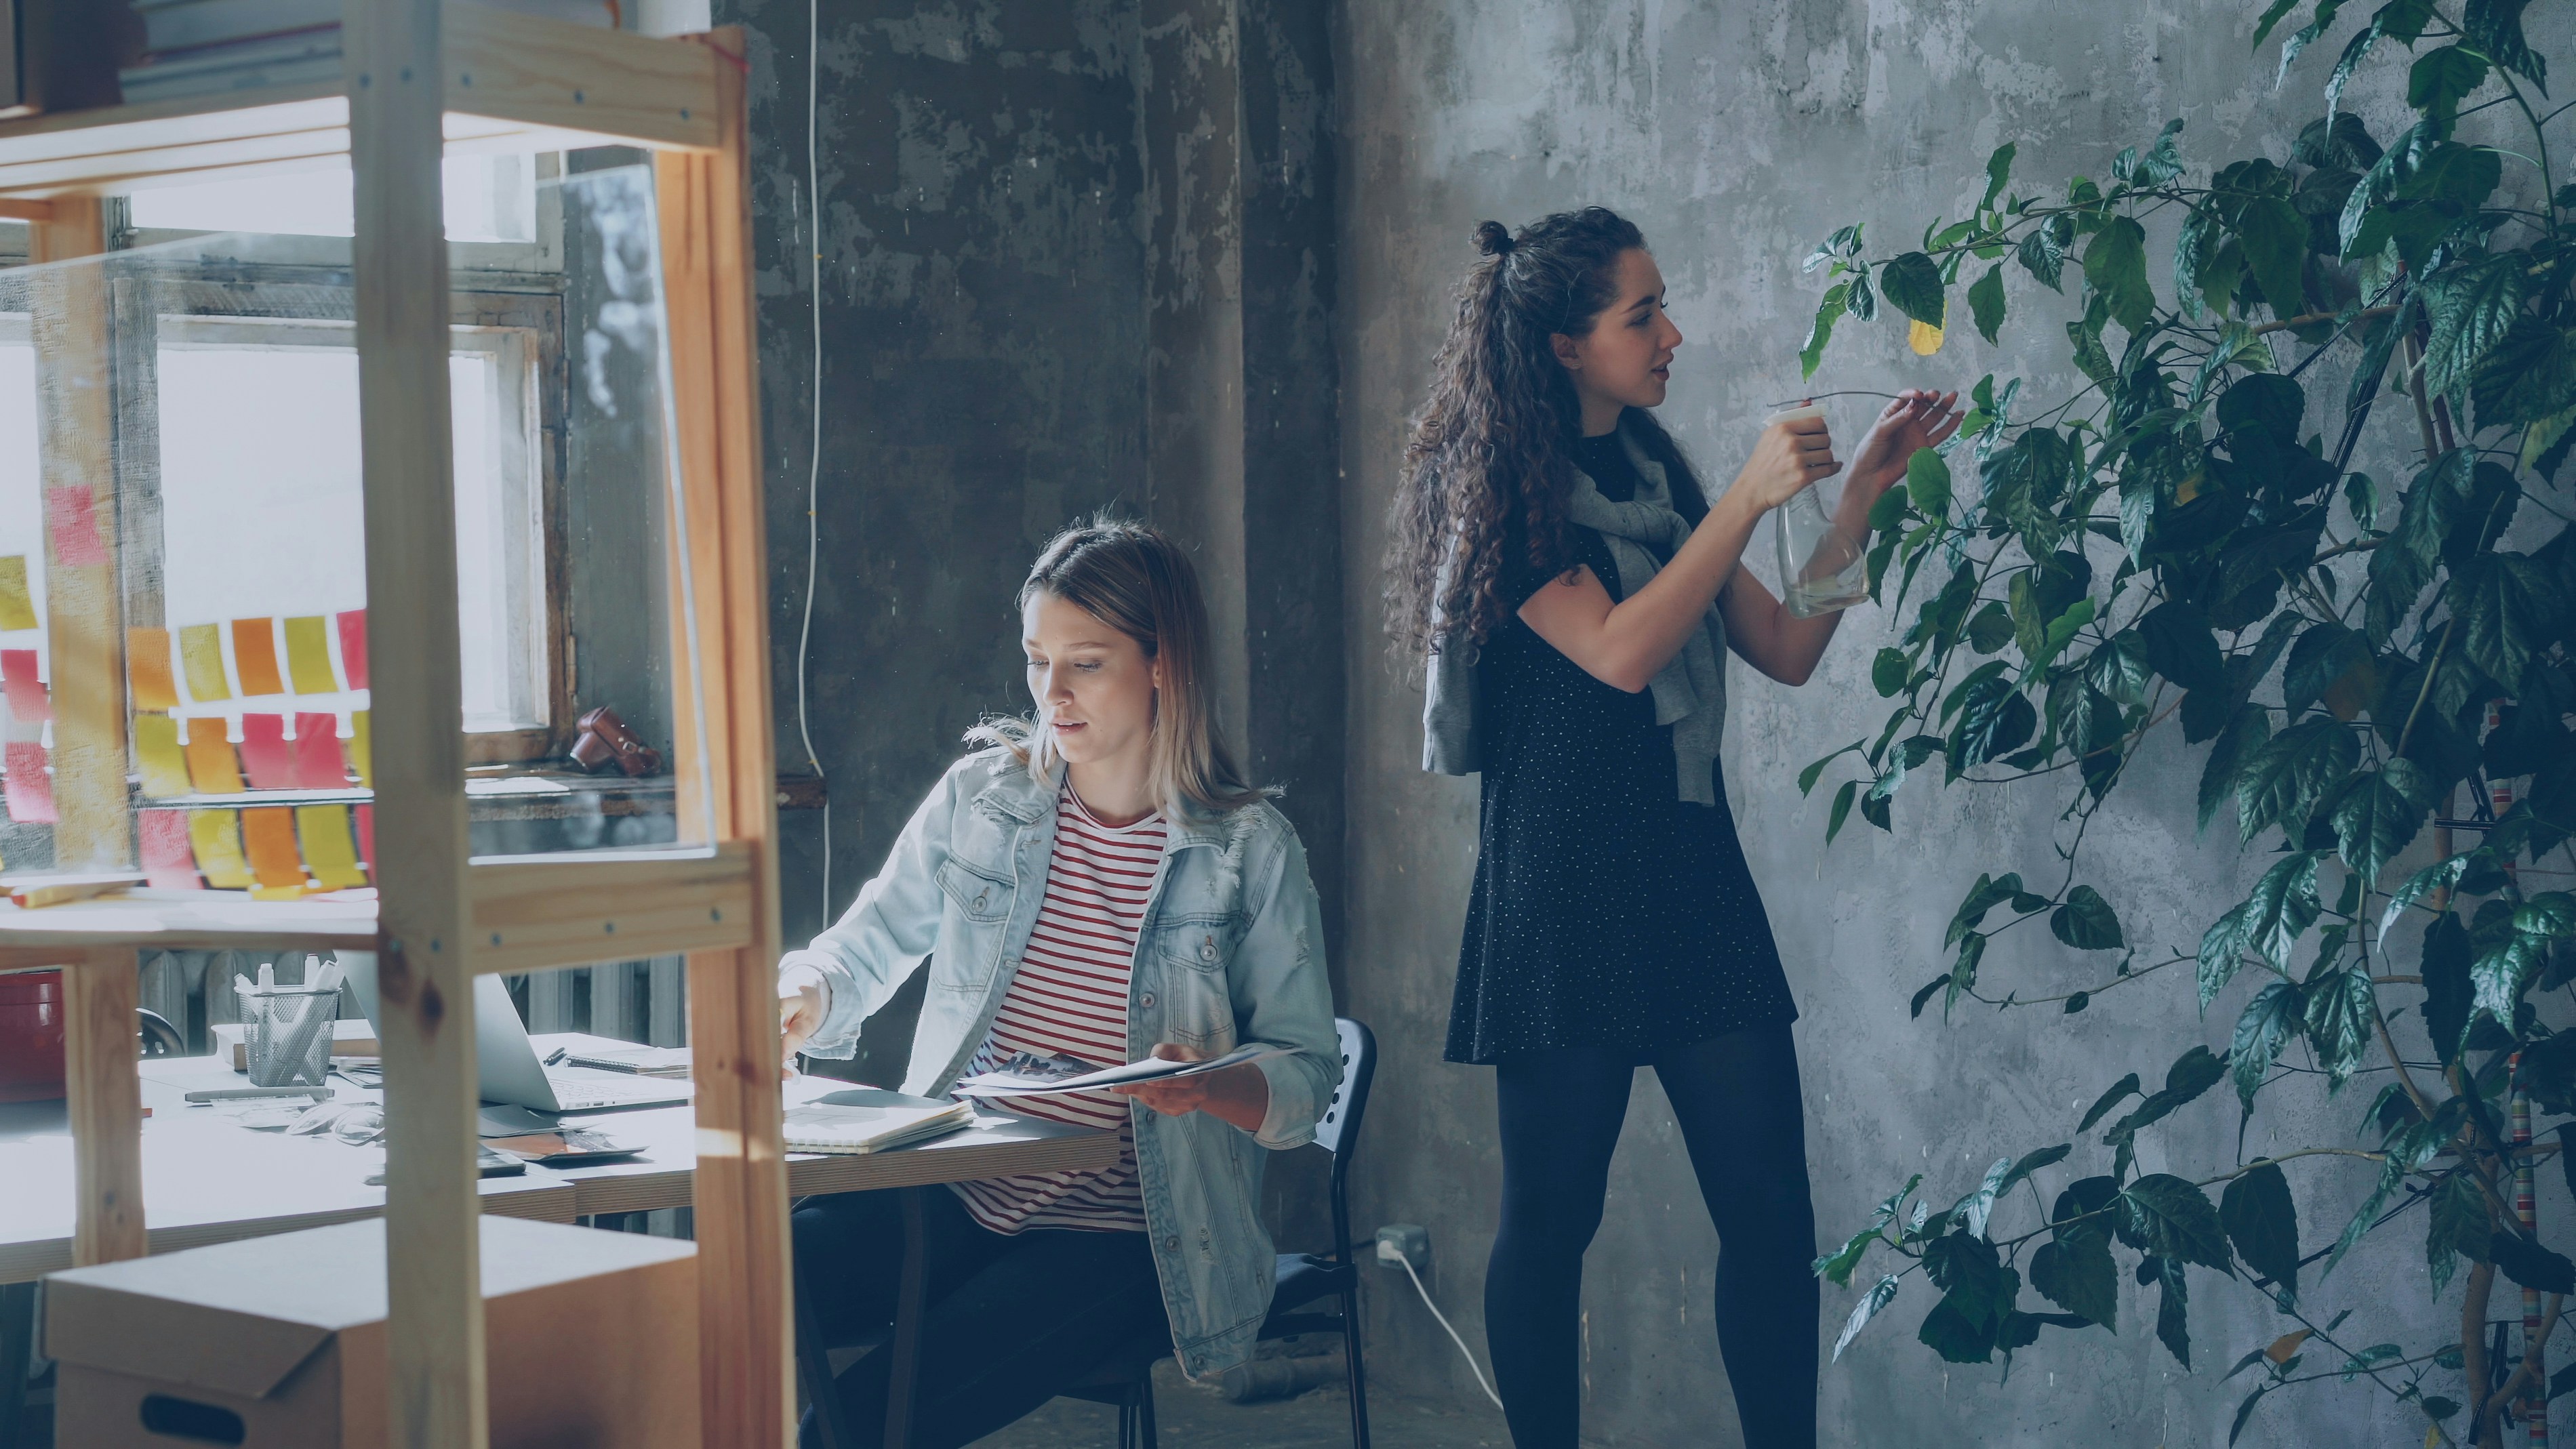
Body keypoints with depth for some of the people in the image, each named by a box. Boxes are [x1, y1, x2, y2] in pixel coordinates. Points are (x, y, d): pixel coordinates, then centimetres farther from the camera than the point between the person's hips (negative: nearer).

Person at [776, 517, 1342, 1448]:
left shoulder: (1250, 848, -3)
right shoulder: (982, 795, 6)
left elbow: (1308, 1079, -2)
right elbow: (869, 946, 14)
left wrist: (1210, 1086, -23)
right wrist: (800, 998, -9)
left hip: (1124, 1235, -4)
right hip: (955, 1197, 4)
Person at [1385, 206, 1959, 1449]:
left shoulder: (1652, 474, 15)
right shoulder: (1497, 486, -6)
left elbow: (1785, 651, 14)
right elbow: (1618, 653, -18)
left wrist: (1862, 490, 7)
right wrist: (1749, 498, -16)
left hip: (1692, 871, 7)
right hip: (1563, 885, -6)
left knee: (1770, 1213, 1)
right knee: (1552, 1217, 0)